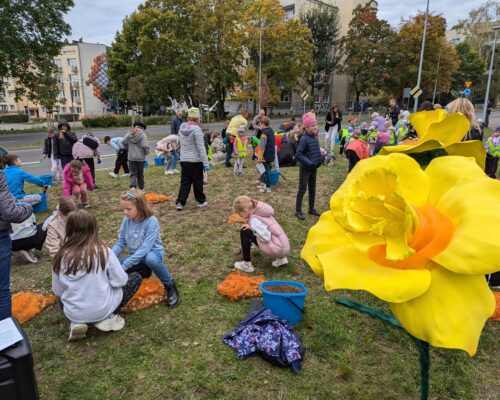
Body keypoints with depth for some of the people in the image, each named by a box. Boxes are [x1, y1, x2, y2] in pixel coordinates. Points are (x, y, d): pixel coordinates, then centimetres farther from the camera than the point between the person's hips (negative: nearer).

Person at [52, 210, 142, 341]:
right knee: (136, 277, 15)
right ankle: (106, 318, 6)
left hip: (72, 313, 3)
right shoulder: (103, 251, -15)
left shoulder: (61, 257, -8)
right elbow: (120, 281, -9)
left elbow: (57, 292, 1)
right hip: (102, 310, -3)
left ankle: (76, 323, 8)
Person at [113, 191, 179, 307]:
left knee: (151, 258, -40)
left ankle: (170, 285, -16)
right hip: (135, 256, 5)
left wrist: (124, 265, -30)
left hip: (153, 253, -5)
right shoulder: (126, 220, -6)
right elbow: (120, 243, -1)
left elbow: (145, 248, -28)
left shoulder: (151, 221, -23)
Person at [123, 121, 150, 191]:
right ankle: (141, 188, 25)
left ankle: (133, 187, -16)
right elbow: (145, 146, -21)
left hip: (131, 157, 2)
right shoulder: (142, 135, -14)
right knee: (140, 174, 13)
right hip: (140, 157, -2)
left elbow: (124, 142, -5)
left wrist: (128, 149, 12)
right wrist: (146, 152, -1)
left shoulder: (129, 134, -2)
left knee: (133, 173, 6)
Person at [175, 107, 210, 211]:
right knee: (198, 182, 10)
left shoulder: (182, 128, 4)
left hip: (184, 160, 6)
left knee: (185, 182, 10)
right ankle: (201, 201, 24)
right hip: (195, 161, -6)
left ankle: (180, 203, 4)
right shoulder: (196, 129, -17)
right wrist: (206, 162, -17)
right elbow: (201, 148, -19)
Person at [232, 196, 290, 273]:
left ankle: (247, 265, 4)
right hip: (284, 247, 9)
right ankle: (280, 258, 23)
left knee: (244, 231, -6)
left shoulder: (254, 219, -15)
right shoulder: (259, 212, 11)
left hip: (278, 249, -9)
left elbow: (266, 237, -22)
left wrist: (251, 227, -10)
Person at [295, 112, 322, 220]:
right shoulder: (304, 139, -19)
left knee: (312, 189, 17)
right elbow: (299, 154, -22)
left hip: (314, 167, 8)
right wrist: (309, 163, -24)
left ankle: (311, 209, 30)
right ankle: (298, 211, 9)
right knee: (302, 189, 0)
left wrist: (319, 160, 4)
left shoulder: (315, 137, 5)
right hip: (305, 168, -8)